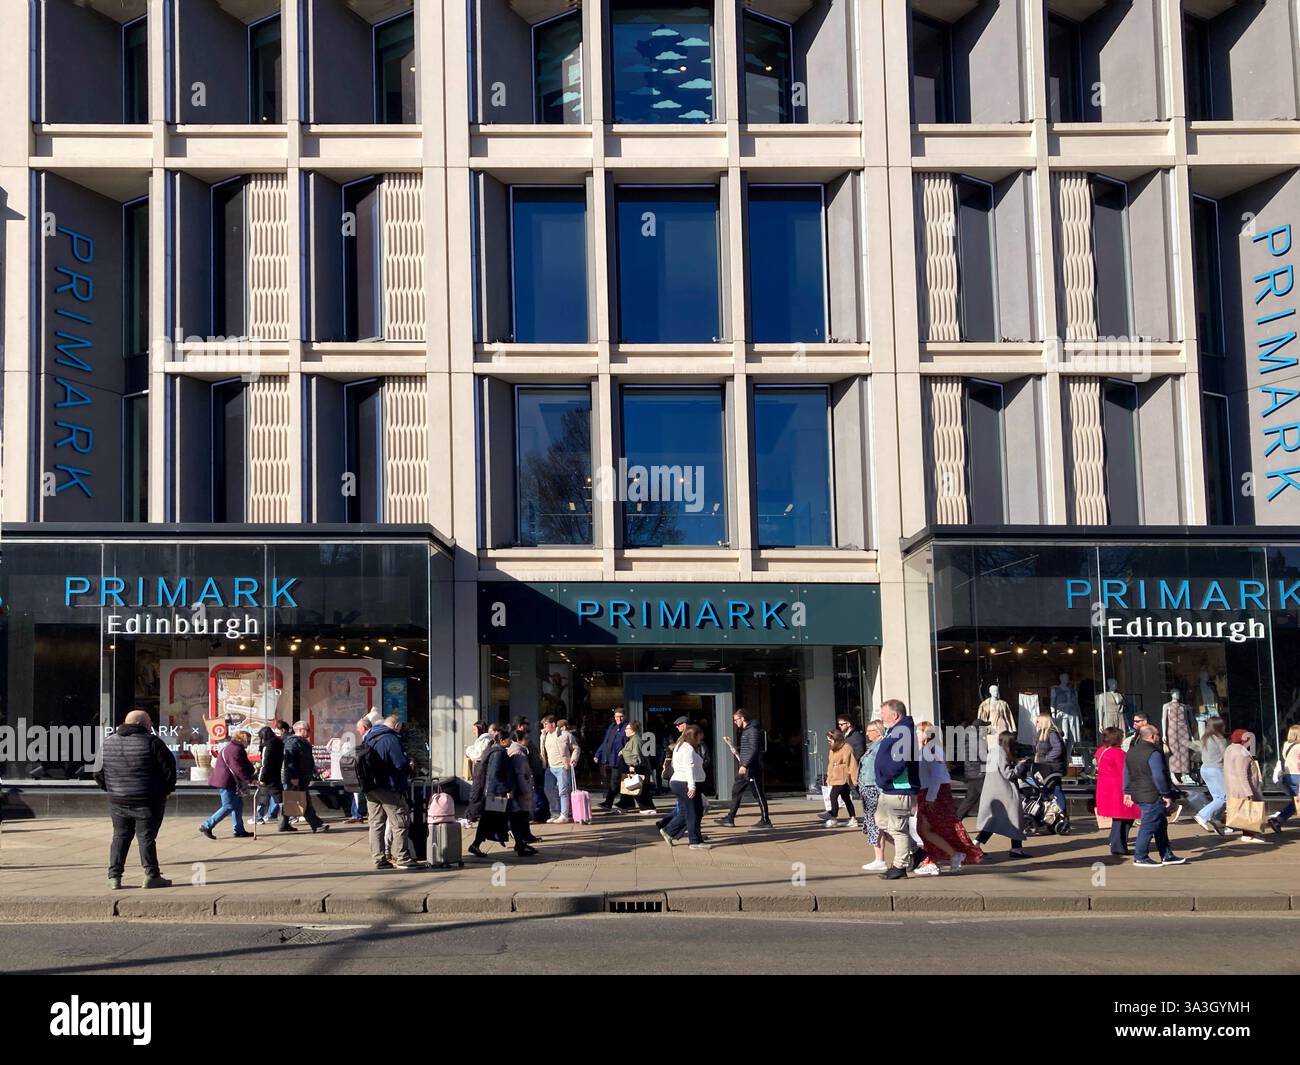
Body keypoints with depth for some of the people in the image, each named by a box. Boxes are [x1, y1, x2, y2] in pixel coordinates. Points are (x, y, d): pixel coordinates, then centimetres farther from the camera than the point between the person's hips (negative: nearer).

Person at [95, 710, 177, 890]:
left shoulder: (107, 742, 4)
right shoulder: (151, 742, -11)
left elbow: (99, 773, 9)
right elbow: (169, 767, -8)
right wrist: (167, 789, 6)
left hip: (118, 801, 4)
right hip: (148, 801, -4)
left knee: (120, 837, 14)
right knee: (146, 837, 2)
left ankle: (114, 877, 12)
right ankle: (151, 875, 3)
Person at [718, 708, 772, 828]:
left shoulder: (753, 731, -14)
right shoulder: (743, 731, 16)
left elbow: (754, 750, -21)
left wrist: (745, 765, -23)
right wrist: (737, 751, 9)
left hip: (752, 768, -10)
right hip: (744, 768, 10)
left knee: (758, 794, -3)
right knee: (736, 791, 10)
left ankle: (765, 821, 3)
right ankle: (730, 819, 14)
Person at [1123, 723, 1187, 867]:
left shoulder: (1131, 752, 12)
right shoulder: (1153, 753, -17)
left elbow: (1127, 774, 16)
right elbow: (1159, 776, -19)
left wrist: (1128, 792, 21)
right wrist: (1166, 795, -13)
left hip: (1138, 794, 10)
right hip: (1152, 796, -10)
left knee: (1161, 825, 17)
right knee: (1149, 826, -2)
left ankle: (1167, 856, 21)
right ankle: (1140, 858, 2)